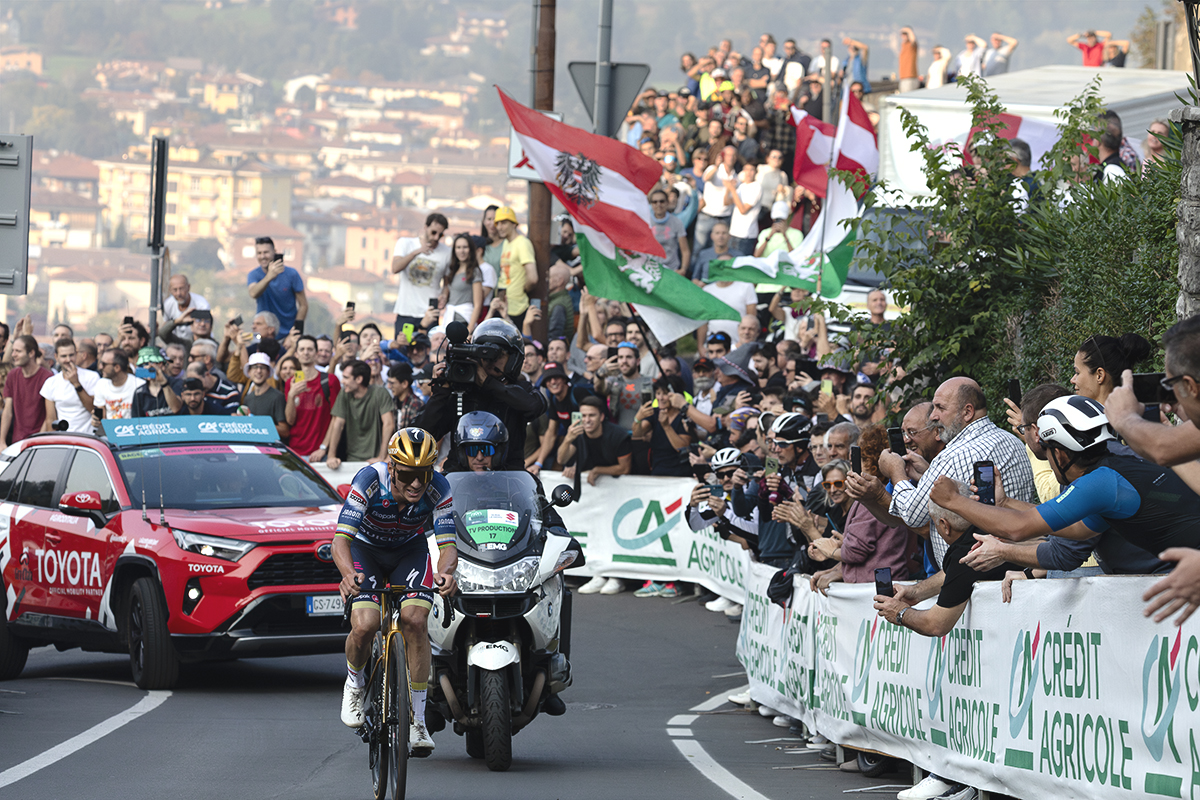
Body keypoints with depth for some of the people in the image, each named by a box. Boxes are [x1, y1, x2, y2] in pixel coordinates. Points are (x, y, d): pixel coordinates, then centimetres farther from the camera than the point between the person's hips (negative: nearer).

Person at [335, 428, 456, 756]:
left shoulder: (438, 489, -27)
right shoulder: (369, 480, -33)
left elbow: (447, 543, -28)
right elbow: (341, 538, -37)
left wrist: (446, 573, -52)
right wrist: (348, 574, -57)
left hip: (410, 551, 1)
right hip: (366, 550, -1)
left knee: (415, 619, -23)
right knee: (364, 627, -23)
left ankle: (417, 719, -12)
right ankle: (355, 684, 12)